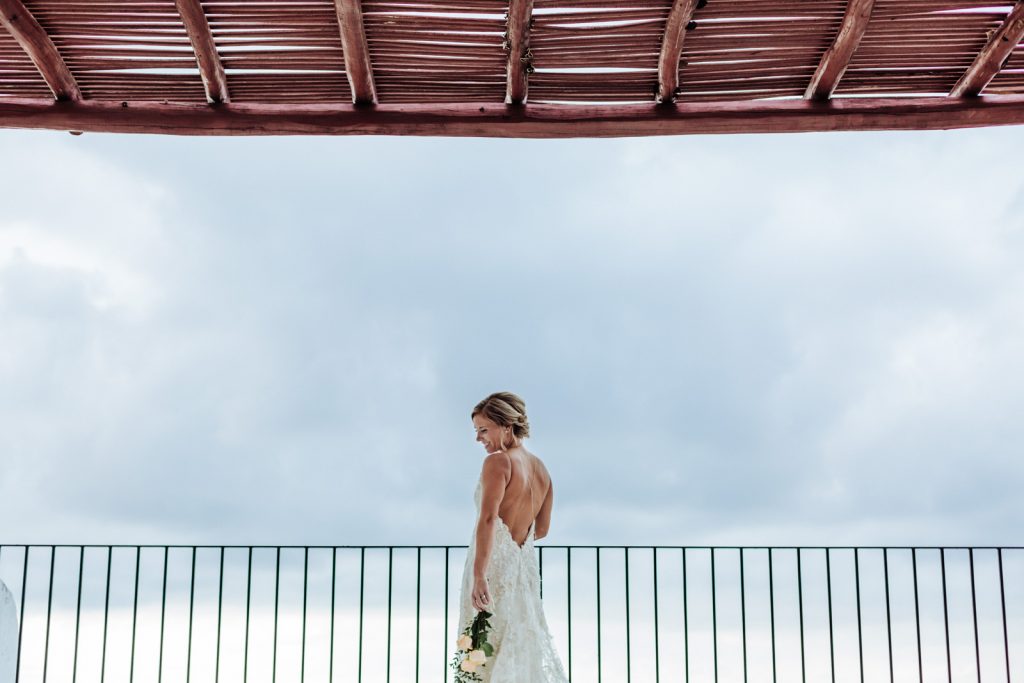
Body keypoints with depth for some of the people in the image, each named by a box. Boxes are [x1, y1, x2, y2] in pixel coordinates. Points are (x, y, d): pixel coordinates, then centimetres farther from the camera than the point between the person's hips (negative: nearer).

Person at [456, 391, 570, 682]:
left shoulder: (498, 461, -11)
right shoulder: (541, 468, 11)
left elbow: (488, 518, -23)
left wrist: (479, 575, -28)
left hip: (494, 563, -8)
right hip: (525, 565, 8)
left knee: (489, 647, -4)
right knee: (526, 644, 14)